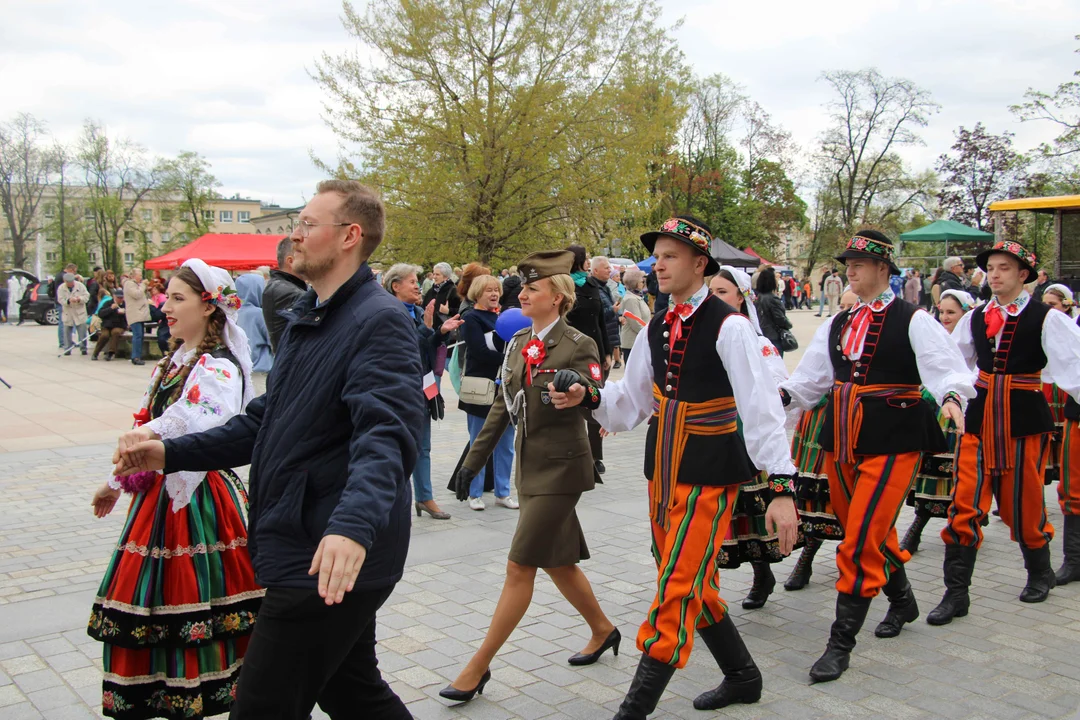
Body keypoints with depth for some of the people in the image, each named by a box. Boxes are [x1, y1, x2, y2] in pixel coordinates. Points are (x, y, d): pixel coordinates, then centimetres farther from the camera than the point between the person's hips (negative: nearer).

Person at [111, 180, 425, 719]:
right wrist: (172, 453, 15)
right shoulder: (306, 319, 16)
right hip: (299, 548, 10)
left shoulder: (379, 322, -17)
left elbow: (387, 435, -32)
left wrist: (353, 526, -48)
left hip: (330, 562, -10)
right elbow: (266, 420, 21)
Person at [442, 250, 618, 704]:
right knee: (557, 562, 17)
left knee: (519, 567, -5)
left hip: (561, 468, -8)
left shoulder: (578, 346, -12)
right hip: (529, 465, 8)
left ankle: (478, 668, 5)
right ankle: (602, 630, 40)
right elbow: (502, 406, 13)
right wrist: (474, 459, 12)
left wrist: (577, 384, -46)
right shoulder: (518, 344, 9)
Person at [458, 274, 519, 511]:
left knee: (506, 444, 7)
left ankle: (502, 492, 17)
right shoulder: (471, 319, -4)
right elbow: (480, 352, -15)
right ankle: (475, 494, 13)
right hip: (481, 387, -6)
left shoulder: (501, 317, 15)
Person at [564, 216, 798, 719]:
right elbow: (631, 399, 12)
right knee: (694, 586, 18)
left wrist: (781, 488, -26)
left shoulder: (729, 326, -15)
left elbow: (762, 408, -20)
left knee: (677, 589, -7)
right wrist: (586, 397, -7)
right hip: (662, 471, 8)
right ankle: (743, 677, 38)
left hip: (709, 477, -8)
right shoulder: (656, 330, 7)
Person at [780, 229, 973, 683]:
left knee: (861, 542, -10)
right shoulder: (838, 325, 11)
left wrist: (951, 397, -34)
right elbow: (810, 378, 12)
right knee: (869, 532, 18)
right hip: (842, 437, 6)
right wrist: (777, 395, -4)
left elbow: (946, 367, -15)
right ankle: (902, 600, 45)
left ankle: (841, 644, 0)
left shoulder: (913, 320, -5)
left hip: (891, 440, -6)